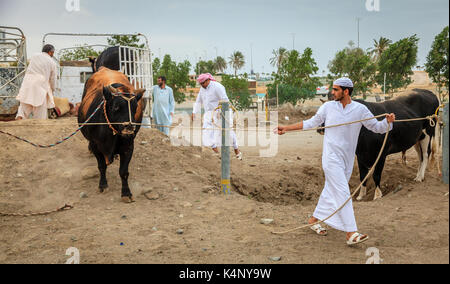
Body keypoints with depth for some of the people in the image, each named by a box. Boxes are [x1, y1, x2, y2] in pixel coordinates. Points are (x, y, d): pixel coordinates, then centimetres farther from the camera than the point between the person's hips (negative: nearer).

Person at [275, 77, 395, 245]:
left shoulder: (360, 109, 2)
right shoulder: (328, 107, 2)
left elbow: (376, 127, 5)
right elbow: (311, 123, 11)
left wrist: (388, 122, -17)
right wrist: (286, 128, 9)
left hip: (347, 158, 3)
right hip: (332, 157, -3)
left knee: (331, 191, 12)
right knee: (342, 193, -12)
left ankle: (314, 220, 29)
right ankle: (351, 233, -15)